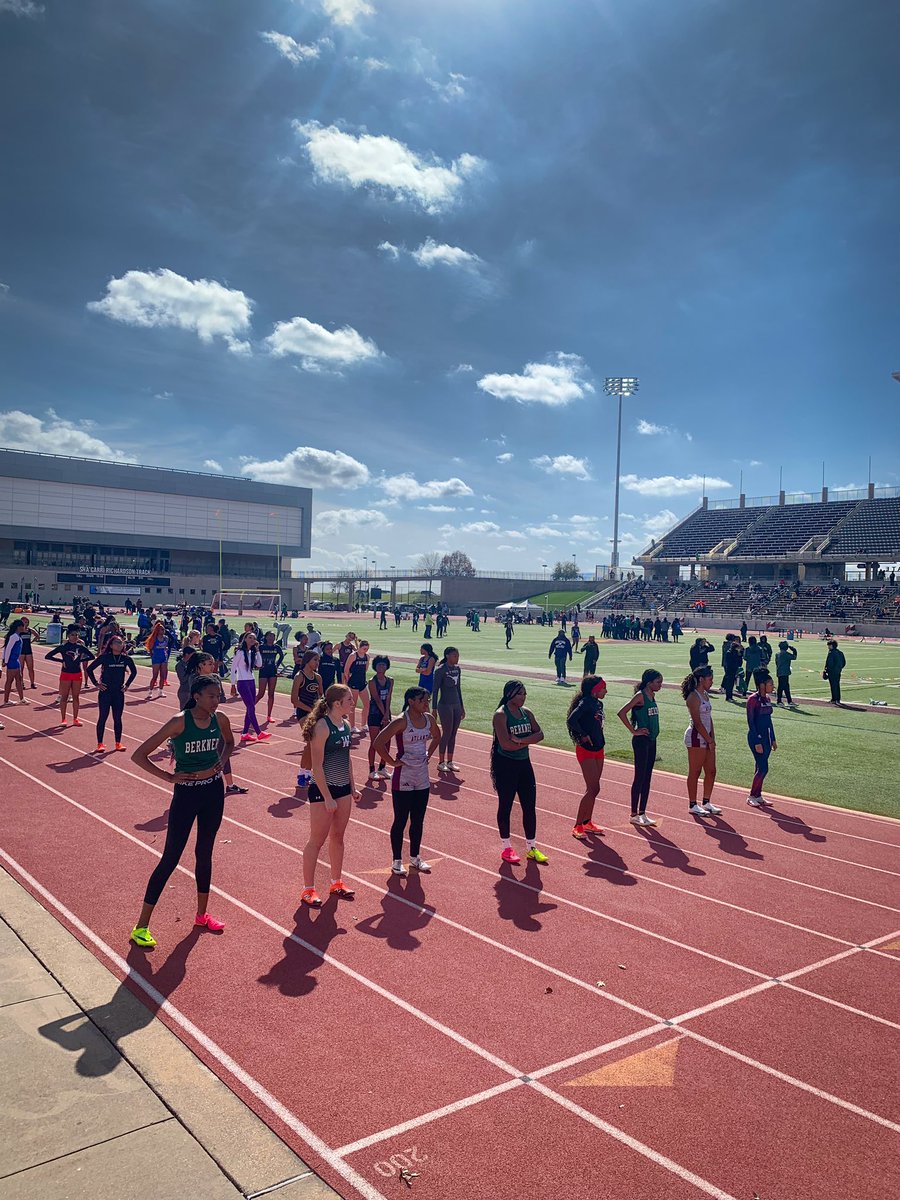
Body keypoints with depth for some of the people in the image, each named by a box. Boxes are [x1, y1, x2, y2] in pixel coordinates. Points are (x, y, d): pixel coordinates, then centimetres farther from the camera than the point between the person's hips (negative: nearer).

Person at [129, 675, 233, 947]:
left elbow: (229, 742, 19)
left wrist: (221, 762, 1)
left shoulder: (220, 720, -5)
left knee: (205, 853, 17)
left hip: (214, 791, 5)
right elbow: (139, 755, -18)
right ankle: (141, 926, 11)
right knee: (170, 858, -1)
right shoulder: (180, 722, -20)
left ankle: (202, 915, 33)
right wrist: (168, 776, -17)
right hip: (186, 793, -5)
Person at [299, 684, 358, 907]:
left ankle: (336, 883, 30)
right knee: (317, 840, 3)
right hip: (323, 790, -7)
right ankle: (308, 890, 15)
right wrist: (328, 798, -19)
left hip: (343, 788, 7)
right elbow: (317, 766, -19)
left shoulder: (346, 725, 5)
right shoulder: (322, 727, -19)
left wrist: (352, 787, 16)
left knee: (338, 837, 16)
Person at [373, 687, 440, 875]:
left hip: (422, 778, 6)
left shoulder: (429, 718, 0)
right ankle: (397, 862, 19)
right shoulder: (401, 722, -19)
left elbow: (437, 736, 22)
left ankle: (415, 857, 31)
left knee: (418, 820, 15)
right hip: (403, 779, -6)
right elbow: (378, 743, -25)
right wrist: (393, 762, -17)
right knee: (401, 821, 5)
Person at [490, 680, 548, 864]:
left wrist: (521, 740, -20)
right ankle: (506, 848, 19)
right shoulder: (501, 715, -15)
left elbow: (539, 734, -3)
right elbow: (505, 744, -23)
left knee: (530, 806, 8)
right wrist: (528, 741, -10)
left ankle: (532, 848, 19)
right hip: (505, 765, -6)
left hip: (524, 763, 6)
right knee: (505, 806, 5)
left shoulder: (527, 713, 6)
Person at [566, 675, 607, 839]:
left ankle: (587, 822, 27)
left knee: (593, 789, 14)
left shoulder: (598, 704, 9)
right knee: (593, 789, -9)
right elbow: (571, 719, -30)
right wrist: (583, 735, -19)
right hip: (586, 751, -9)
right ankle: (577, 826, 0)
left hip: (598, 749, 9)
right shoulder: (586, 703, -17)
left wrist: (600, 740, 4)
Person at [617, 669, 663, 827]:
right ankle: (634, 814, 7)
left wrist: (654, 731, 11)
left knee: (647, 778, 11)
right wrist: (634, 731, -17)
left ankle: (642, 813, 19)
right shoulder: (640, 696, -14)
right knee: (640, 777, -2)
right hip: (641, 741, -8)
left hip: (652, 740, 8)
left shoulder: (652, 696, 10)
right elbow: (622, 713, -22)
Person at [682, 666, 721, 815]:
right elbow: (697, 722, -18)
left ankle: (706, 803, 23)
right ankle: (693, 805, 9)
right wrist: (710, 740, -14)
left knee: (711, 771, 11)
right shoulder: (693, 697, -15)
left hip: (706, 736, 9)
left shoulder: (705, 694, 13)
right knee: (695, 772, 0)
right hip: (696, 737, -9)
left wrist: (713, 738, 8)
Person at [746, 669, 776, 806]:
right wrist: (757, 742, -18)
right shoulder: (753, 699, -14)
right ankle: (752, 796, 5)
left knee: (761, 768, 11)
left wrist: (773, 739, 16)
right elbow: (750, 722, -15)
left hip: (766, 737, 8)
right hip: (756, 737, -8)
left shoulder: (767, 698, 10)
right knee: (763, 768, -8)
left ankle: (758, 796, 20)